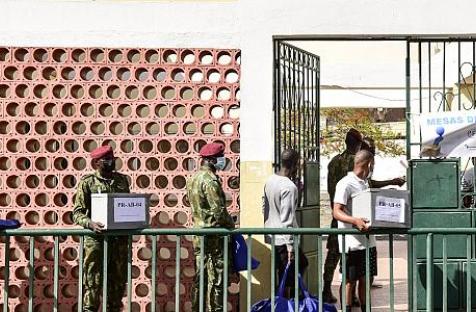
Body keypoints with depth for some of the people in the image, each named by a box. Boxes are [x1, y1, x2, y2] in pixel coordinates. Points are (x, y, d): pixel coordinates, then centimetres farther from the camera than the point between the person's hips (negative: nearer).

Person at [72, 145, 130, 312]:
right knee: (93, 280, -5)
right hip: (96, 239, -4)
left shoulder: (122, 180, 12)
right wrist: (90, 223, -23)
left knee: (119, 280, 8)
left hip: (120, 238, 4)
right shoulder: (88, 182, -2)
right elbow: (77, 213, -5)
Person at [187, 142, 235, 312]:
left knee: (200, 278, 14)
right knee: (216, 279, -4)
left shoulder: (193, 179, 12)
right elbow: (218, 210, -21)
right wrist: (231, 224, -3)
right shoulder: (210, 180, -17)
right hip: (214, 234, -9)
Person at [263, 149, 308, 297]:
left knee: (302, 263, 19)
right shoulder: (289, 187, -19)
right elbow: (287, 218, -22)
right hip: (283, 239, -9)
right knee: (289, 278, 1)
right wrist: (290, 244, -20)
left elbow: (265, 207, 16)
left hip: (270, 237, 9)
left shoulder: (270, 180, 7)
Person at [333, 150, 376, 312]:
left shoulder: (364, 183, 17)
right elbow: (337, 212, -19)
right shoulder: (346, 183, -11)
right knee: (350, 281, -2)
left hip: (367, 240, 8)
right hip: (352, 242, -8)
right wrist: (355, 221, -35)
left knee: (365, 280, 12)